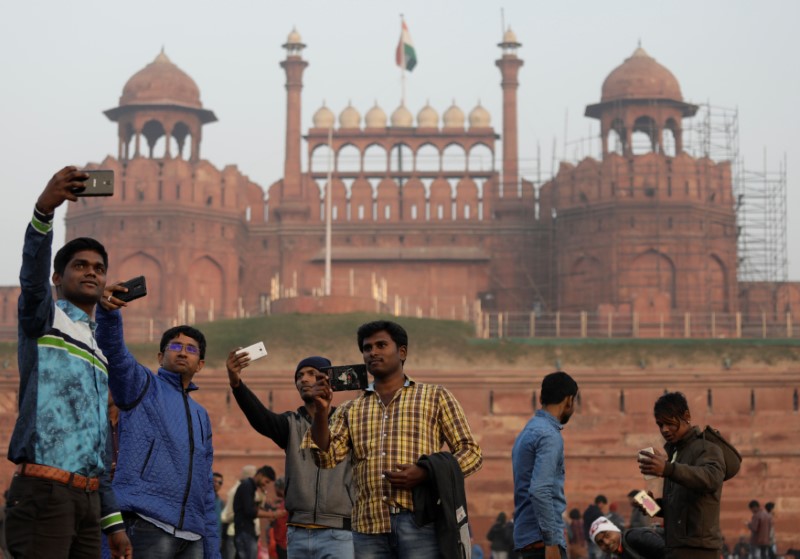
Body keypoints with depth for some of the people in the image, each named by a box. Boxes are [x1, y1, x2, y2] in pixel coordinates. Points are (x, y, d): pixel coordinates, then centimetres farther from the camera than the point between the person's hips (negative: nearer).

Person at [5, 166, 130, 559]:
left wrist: (113, 522, 20)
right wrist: (43, 210, -37)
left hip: (88, 497, 8)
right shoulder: (44, 320, 6)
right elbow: (32, 273, -18)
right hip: (44, 492, -8)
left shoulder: (99, 353, 26)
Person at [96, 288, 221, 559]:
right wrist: (108, 311, -34)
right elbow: (113, 352, -13)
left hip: (192, 536, 7)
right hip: (148, 524, -7)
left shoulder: (201, 416, 25)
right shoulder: (143, 387, 8)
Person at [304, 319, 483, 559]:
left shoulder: (436, 396, 12)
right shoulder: (350, 410, 20)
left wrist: (426, 474, -9)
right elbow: (326, 457, 8)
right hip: (369, 527, 3)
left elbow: (470, 452, 8)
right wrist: (321, 411, -8)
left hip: (420, 521, -3)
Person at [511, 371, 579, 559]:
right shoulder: (549, 436, -13)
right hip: (541, 538, -10)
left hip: (529, 536, 10)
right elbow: (539, 491, -23)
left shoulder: (529, 431, 17)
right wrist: (551, 541, -22)